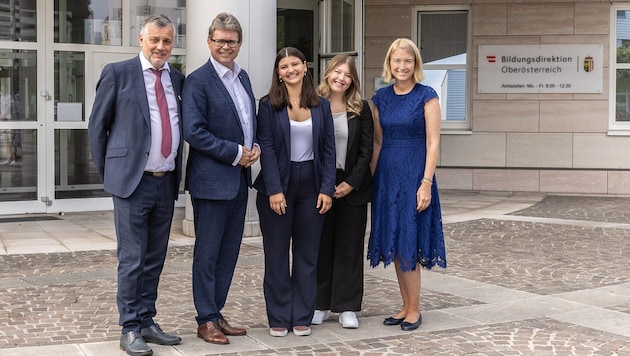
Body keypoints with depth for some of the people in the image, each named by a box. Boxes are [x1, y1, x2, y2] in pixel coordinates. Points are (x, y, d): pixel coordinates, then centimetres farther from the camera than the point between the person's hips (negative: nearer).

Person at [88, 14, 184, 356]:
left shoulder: (177, 79, 11)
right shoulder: (118, 73, -3)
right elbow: (97, 125, 0)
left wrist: (177, 172, 13)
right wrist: (107, 172, 1)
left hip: (167, 183, 5)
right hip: (132, 182, -5)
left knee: (155, 259, 12)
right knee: (132, 259, -1)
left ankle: (147, 322, 22)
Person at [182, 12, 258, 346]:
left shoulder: (242, 77, 12)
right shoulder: (197, 81, -12)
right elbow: (193, 131, -18)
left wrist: (255, 148, 1)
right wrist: (235, 153, -16)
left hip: (239, 178, 8)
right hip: (211, 179, -7)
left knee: (229, 251, 13)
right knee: (208, 252, 2)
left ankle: (216, 313, 24)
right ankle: (206, 320, 12)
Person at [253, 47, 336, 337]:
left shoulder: (321, 106, 7)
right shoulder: (269, 105, -2)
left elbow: (329, 149, 5)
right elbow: (266, 149, -7)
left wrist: (327, 189, -4)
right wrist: (274, 190, -14)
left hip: (311, 185, 3)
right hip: (278, 185, -2)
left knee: (307, 254, 6)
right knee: (277, 254, 4)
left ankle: (302, 317, 15)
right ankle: (278, 318, 13)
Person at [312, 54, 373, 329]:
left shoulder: (361, 109, 2)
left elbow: (366, 150, 0)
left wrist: (351, 183, -10)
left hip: (352, 188, 0)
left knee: (349, 247, 4)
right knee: (321, 247, 5)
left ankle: (347, 308, 11)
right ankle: (320, 305, 16)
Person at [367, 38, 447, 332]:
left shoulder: (427, 96, -5)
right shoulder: (381, 98, 9)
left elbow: (433, 142, -8)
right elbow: (378, 143, 12)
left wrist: (426, 183, -16)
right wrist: (370, 180, 8)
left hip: (414, 174, -5)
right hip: (387, 176, 5)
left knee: (407, 243, -4)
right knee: (393, 244, 8)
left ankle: (414, 310, 8)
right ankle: (406, 307, 19)